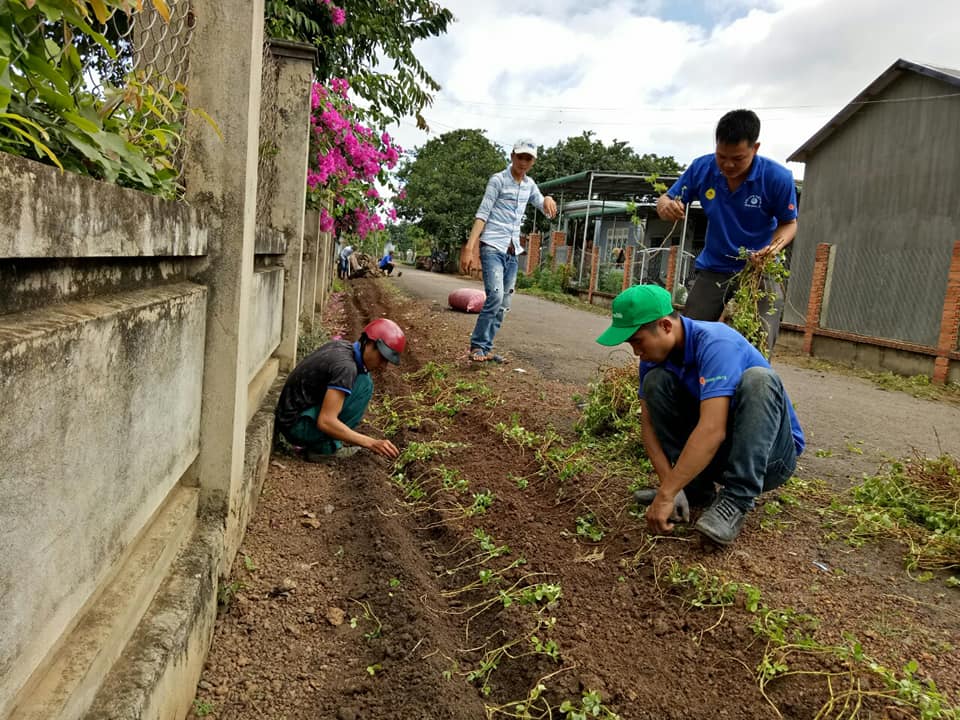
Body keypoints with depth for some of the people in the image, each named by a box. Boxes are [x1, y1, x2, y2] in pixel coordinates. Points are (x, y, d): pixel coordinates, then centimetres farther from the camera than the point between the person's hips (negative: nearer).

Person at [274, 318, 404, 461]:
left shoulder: (342, 345, 4)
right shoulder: (346, 366, -23)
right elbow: (325, 422, -29)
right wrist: (371, 443, -27)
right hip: (298, 426, -9)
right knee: (364, 383, -14)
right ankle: (325, 447, -8)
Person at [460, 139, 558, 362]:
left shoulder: (529, 184, 14)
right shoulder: (498, 180, -4)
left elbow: (547, 211, 20)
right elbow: (482, 215, -9)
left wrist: (548, 200, -5)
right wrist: (469, 247, -19)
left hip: (512, 252, 7)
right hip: (492, 248, -7)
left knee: (504, 305, 4)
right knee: (495, 296, -21)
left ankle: (486, 348, 11)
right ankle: (477, 346, -10)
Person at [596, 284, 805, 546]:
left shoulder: (715, 343, -28)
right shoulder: (656, 356, -6)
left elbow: (712, 430, -37)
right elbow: (649, 423, -8)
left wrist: (666, 495, -37)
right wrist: (670, 484, -21)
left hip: (771, 452, -6)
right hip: (716, 453, 6)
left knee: (758, 378, -33)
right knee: (655, 380, -11)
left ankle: (736, 501, -27)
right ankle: (696, 489, -4)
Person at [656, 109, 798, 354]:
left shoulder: (778, 177, -17)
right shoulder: (701, 168, -11)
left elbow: (789, 223, -4)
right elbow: (667, 199, -2)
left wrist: (775, 246, -27)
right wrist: (666, 206, -29)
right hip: (713, 269, 3)